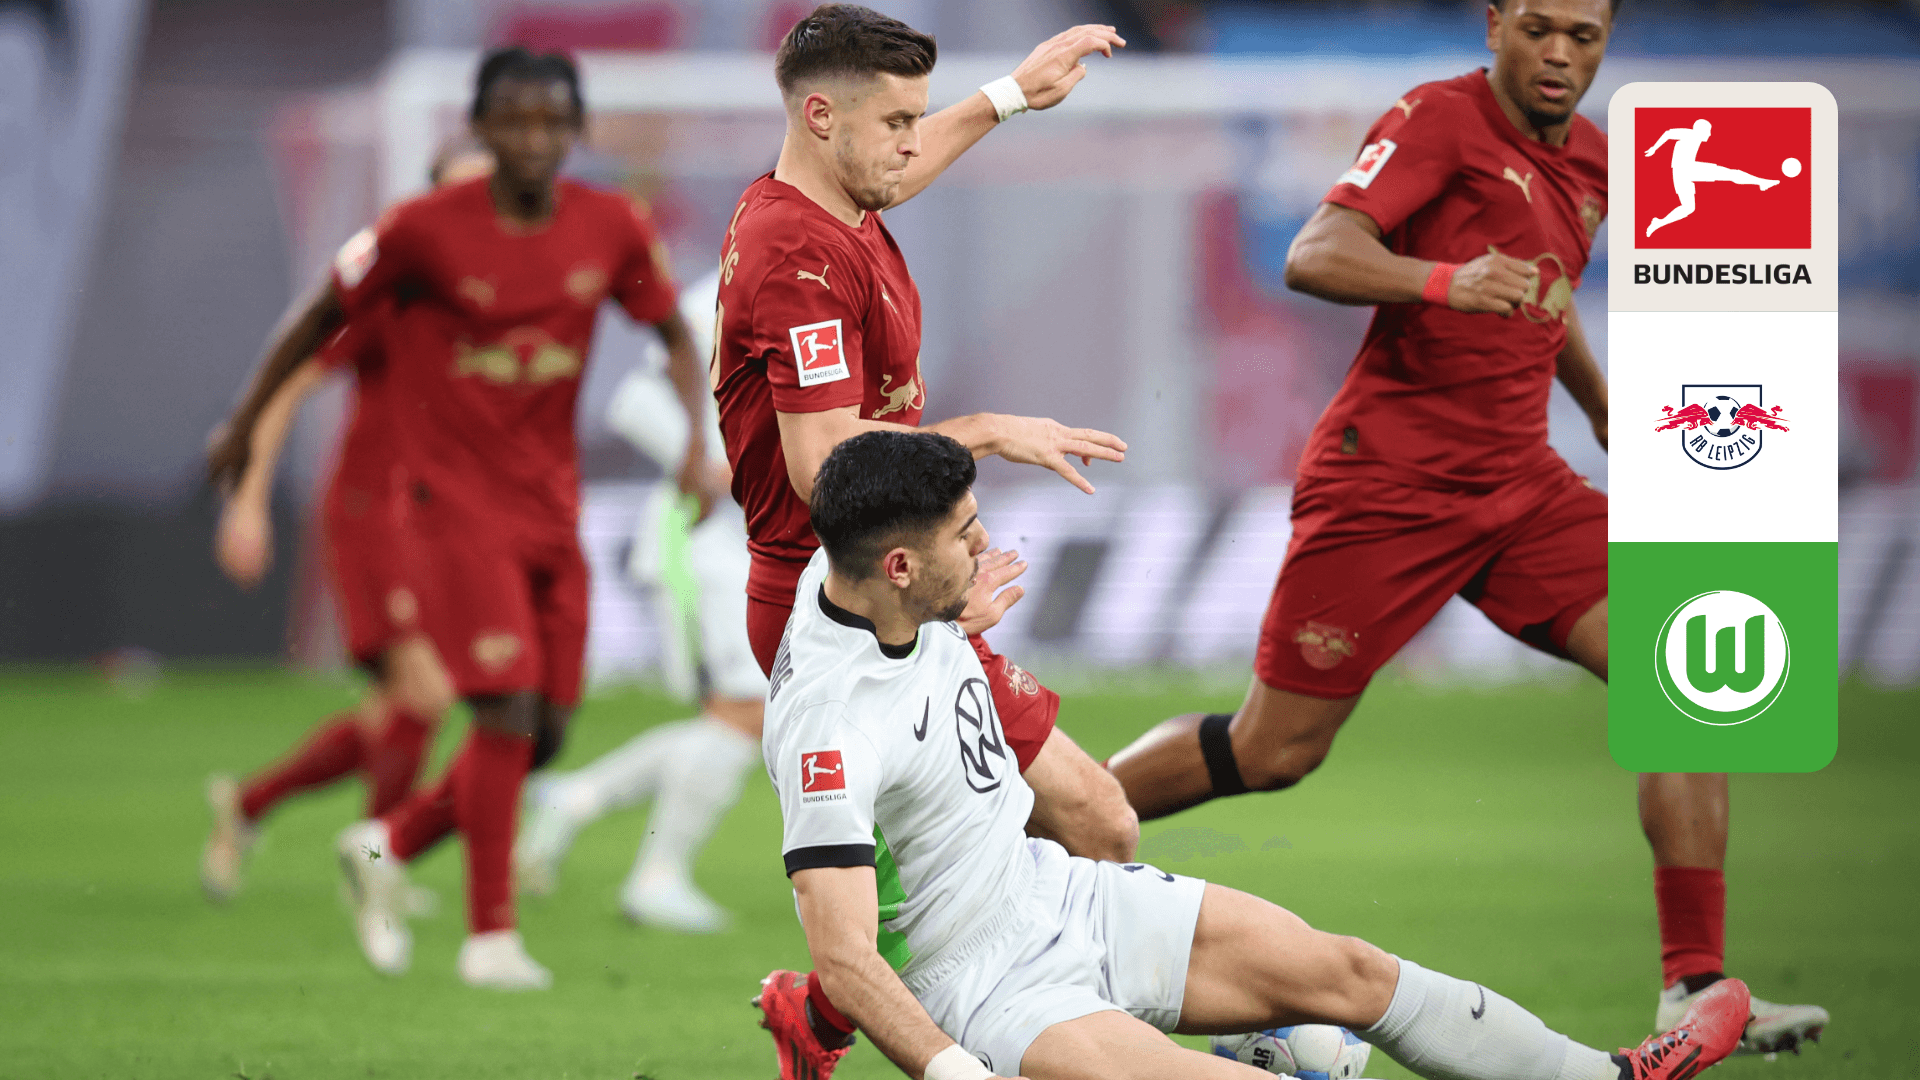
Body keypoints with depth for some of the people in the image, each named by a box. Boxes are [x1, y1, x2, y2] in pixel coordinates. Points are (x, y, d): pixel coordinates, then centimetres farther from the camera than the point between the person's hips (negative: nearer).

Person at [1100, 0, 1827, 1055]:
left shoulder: (1588, 158, 12)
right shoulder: (1439, 118, -12)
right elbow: (1314, 257, -26)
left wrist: (1609, 413, 36)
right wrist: (1446, 279, -42)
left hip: (1520, 486, 7)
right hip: (1387, 481, -7)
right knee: (1271, 752, -1)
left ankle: (1696, 988, -10)